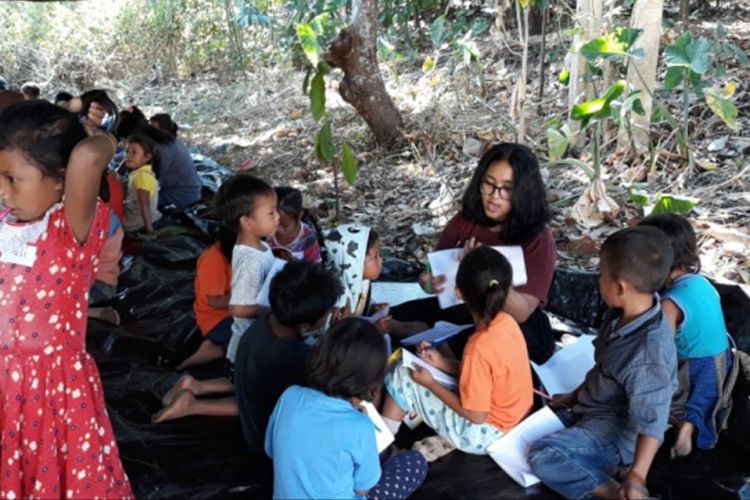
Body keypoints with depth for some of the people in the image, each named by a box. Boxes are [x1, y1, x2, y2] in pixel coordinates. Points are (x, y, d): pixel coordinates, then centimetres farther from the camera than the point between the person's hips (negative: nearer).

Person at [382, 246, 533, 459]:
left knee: (403, 376, -3)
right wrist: (443, 363, 2)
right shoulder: (507, 322, -8)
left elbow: (476, 415, -23)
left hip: (483, 432, -8)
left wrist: (430, 383, -15)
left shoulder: (480, 347, -32)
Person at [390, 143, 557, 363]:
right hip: (463, 312, 5)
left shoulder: (538, 239, -16)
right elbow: (436, 268, 3)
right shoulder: (466, 220, -3)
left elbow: (521, 313, -22)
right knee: (396, 318, -12)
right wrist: (429, 281, -22)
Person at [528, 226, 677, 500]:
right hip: (589, 410, 10)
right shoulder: (620, 315, -6)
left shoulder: (650, 351, -32)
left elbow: (652, 420, -28)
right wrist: (574, 397, 19)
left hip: (616, 432, -10)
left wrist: (637, 476, -33)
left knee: (543, 456, -25)